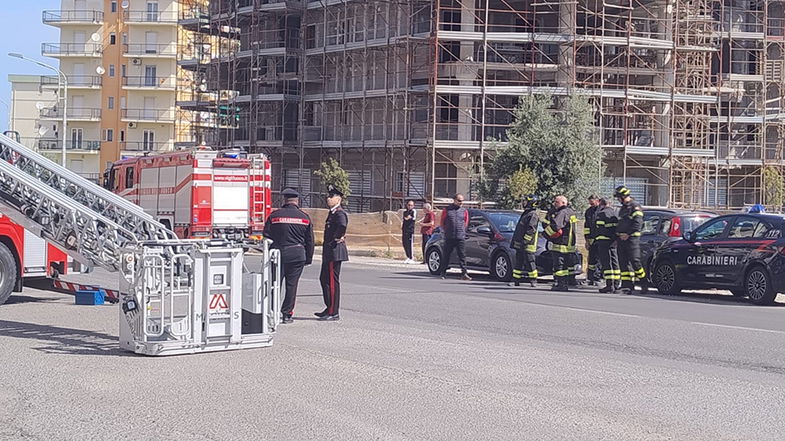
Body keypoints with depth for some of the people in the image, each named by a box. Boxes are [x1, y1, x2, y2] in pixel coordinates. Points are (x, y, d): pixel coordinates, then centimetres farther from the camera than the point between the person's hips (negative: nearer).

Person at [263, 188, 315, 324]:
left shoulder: (274, 216, 0)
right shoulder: (304, 217, 3)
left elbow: (266, 236, 3)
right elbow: (310, 241, 7)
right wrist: (308, 259, 15)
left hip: (278, 253, 0)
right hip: (297, 256, 0)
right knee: (292, 284, 5)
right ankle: (287, 314, 4)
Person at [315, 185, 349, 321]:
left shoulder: (339, 213, -15)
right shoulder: (332, 213, 16)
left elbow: (342, 226, -35)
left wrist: (335, 239, -23)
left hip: (335, 252, -11)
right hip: (329, 253, 11)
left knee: (332, 281, -6)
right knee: (324, 279, 16)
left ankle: (333, 313, -2)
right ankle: (329, 309, 24)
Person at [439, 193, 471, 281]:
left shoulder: (464, 211, 9)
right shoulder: (447, 210, 5)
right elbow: (442, 223, 12)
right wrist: (447, 231, 11)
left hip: (461, 237, 1)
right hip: (449, 237, -1)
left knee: (462, 255, -5)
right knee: (447, 256, 6)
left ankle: (464, 274, -7)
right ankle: (443, 273, 16)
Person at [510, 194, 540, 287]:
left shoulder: (533, 215, -12)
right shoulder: (526, 214, 20)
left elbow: (531, 230, -21)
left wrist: (525, 241, -23)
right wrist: (515, 241, 24)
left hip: (527, 245, -10)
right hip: (519, 244, 10)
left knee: (530, 263, -6)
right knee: (518, 263, 10)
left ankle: (533, 282, -2)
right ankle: (516, 280, 14)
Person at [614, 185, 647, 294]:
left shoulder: (635, 206, -7)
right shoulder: (622, 208, 22)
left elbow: (638, 223, -15)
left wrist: (628, 234, -18)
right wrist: (618, 233, 14)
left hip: (632, 238, -9)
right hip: (622, 239, 9)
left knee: (635, 261, -11)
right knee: (623, 262, 4)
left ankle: (644, 283, -3)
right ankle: (627, 285, 5)